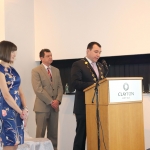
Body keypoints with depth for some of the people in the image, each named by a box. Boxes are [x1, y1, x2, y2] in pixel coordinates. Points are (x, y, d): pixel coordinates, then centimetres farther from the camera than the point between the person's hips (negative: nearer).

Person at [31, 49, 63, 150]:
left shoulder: (56, 70, 15)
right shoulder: (36, 71, -4)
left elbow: (60, 87, 11)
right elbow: (38, 89, -12)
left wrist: (58, 100, -7)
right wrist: (51, 102, -14)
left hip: (55, 106, 5)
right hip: (42, 106, -5)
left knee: (53, 134, 7)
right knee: (40, 133, -3)